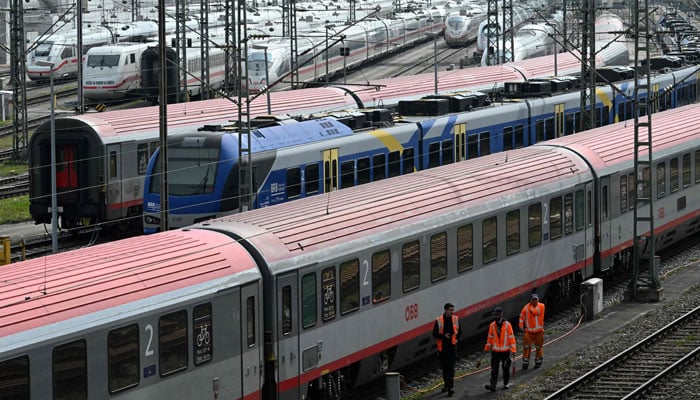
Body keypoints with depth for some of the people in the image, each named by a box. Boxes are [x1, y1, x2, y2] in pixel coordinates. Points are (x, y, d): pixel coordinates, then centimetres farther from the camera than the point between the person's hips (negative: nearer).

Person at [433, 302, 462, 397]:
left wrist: (455, 337, -7)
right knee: (444, 367, 13)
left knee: (451, 367, -11)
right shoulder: (439, 320, -4)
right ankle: (446, 384, 30)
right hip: (442, 347, 1)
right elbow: (435, 334, -2)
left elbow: (459, 331, 13)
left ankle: (451, 387, -15)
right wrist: (443, 336, -19)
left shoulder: (455, 319, 2)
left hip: (452, 346, -1)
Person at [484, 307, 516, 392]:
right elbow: (490, 337, 12)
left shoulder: (507, 325, -8)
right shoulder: (492, 325, 3)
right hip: (495, 351, 3)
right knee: (494, 368, -5)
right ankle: (493, 385, -12)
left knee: (505, 368, 9)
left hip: (505, 350, -3)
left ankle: (506, 384, 24)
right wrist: (487, 348, 12)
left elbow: (511, 337, -6)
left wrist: (513, 349, -10)